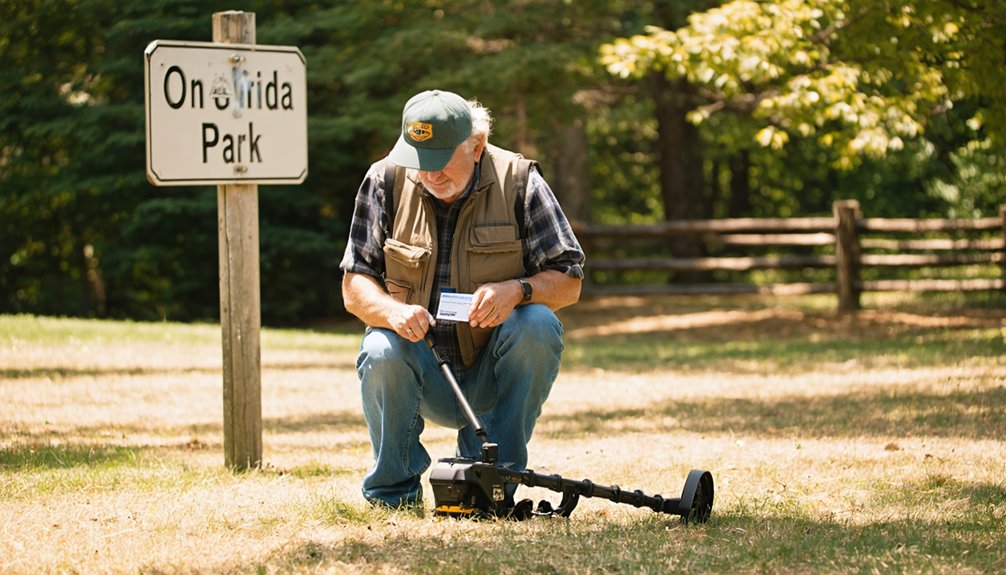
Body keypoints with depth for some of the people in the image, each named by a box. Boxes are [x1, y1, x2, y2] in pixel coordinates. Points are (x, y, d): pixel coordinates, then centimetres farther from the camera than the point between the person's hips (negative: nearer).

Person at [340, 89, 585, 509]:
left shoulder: (517, 180, -6)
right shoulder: (387, 180, -3)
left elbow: (568, 281, -5)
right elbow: (354, 286, -3)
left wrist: (517, 289, -27)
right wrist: (393, 311, -26)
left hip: (492, 372, 0)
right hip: (422, 370, 0)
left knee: (538, 324, -29)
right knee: (380, 352, -31)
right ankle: (393, 495, -10)